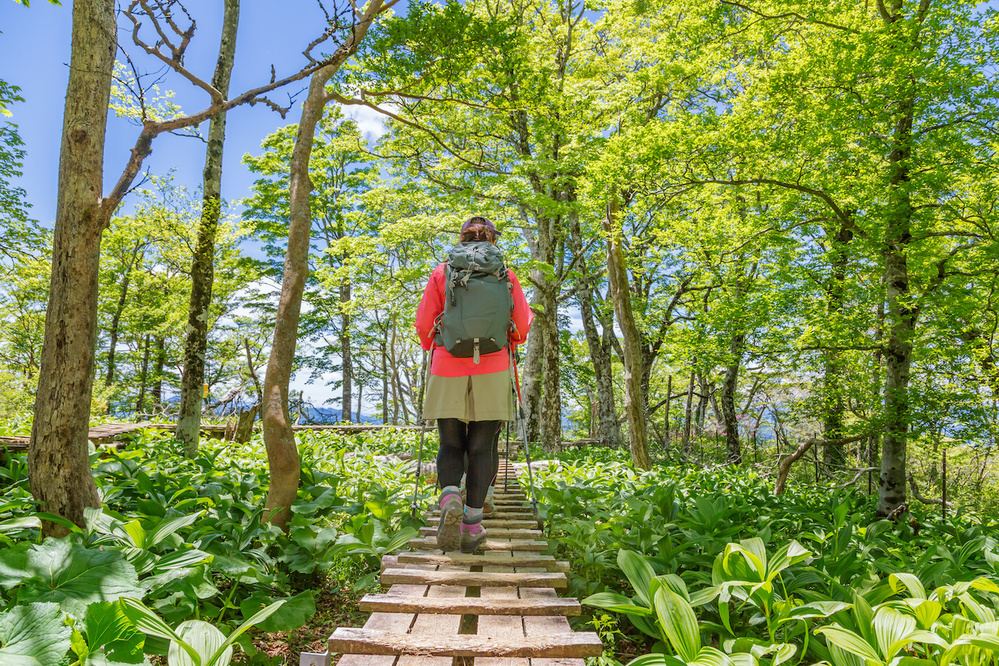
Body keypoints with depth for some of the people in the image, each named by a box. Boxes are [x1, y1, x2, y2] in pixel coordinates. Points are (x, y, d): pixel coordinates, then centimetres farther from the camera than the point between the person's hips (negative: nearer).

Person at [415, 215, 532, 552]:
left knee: (450, 445, 10)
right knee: (482, 448, 5)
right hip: (492, 371, 0)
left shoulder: (441, 273, 7)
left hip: (447, 371, 0)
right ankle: (472, 523, 2)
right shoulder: (506, 276, 8)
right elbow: (523, 325, 7)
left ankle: (450, 499, -16)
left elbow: (423, 325, 5)